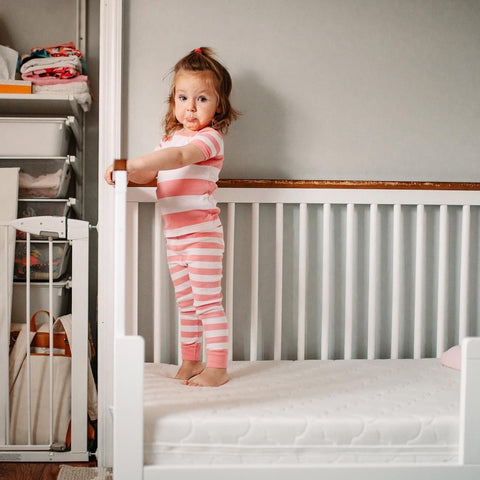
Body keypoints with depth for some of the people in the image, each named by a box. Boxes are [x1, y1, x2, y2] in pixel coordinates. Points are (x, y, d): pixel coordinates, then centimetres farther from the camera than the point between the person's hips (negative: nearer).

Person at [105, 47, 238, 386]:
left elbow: (179, 157, -31)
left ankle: (218, 368, 7)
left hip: (202, 233, -8)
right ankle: (191, 362, 28)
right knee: (186, 304, 16)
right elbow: (151, 173, 21)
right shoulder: (171, 137, 15)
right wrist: (126, 173, 0)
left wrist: (130, 164, -36)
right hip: (175, 235, 8)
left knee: (208, 303, -2)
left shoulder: (209, 137, -13)